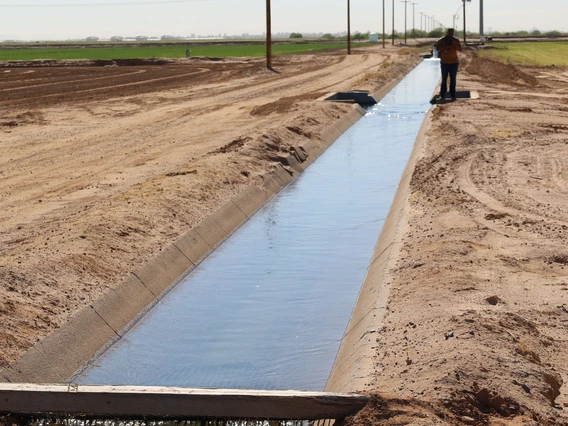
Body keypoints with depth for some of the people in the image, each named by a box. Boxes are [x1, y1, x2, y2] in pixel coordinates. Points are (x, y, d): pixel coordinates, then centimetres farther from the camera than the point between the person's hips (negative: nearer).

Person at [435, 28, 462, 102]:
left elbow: (460, 49, -3)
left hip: (454, 62, 1)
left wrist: (454, 44, -16)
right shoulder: (442, 40, 2)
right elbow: (437, 48, -8)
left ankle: (453, 95, 6)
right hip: (444, 62, -1)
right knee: (444, 79, -3)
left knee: (453, 80, 2)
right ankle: (442, 95, 1)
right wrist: (446, 47, -18)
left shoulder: (456, 40, 5)